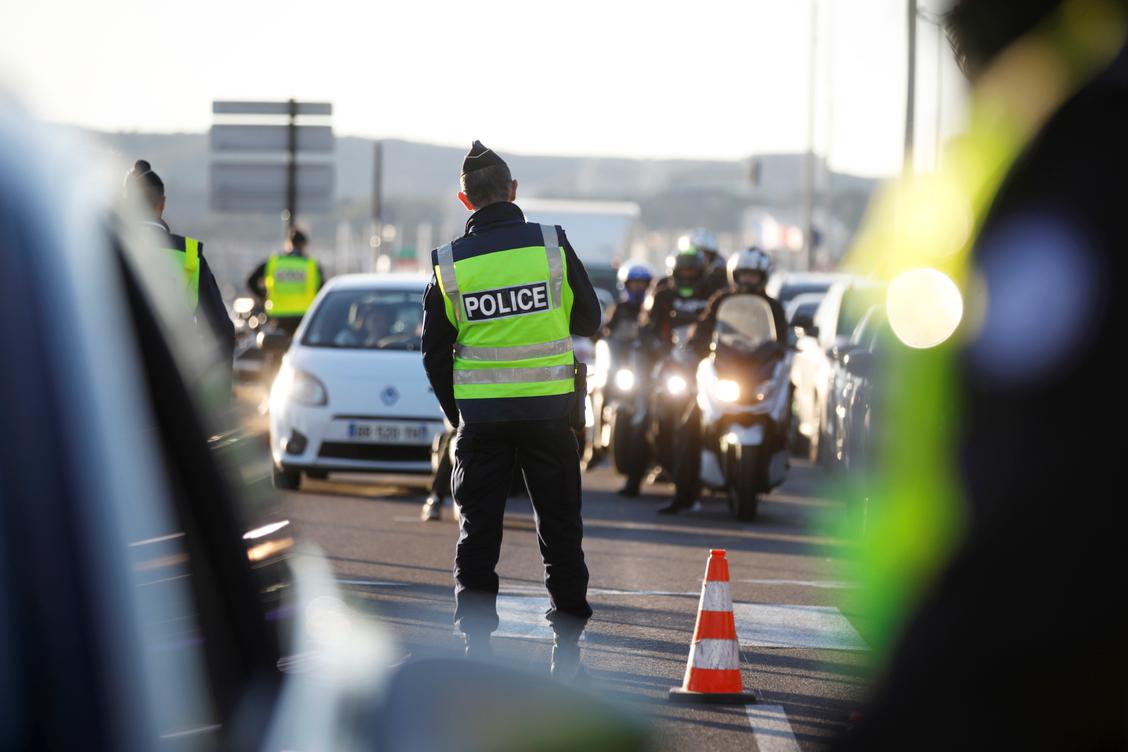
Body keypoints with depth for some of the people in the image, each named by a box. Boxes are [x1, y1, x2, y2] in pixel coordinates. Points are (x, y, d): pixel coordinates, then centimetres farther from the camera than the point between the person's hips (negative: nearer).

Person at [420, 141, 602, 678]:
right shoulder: (552, 246, -6)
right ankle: (566, 648, 11)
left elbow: (434, 352, 3)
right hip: (549, 409, 0)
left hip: (481, 413, 0)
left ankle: (476, 647, 6)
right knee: (559, 528, 10)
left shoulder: (450, 263, -4)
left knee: (478, 531, 8)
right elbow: (589, 321, 7)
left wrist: (455, 414, 15)